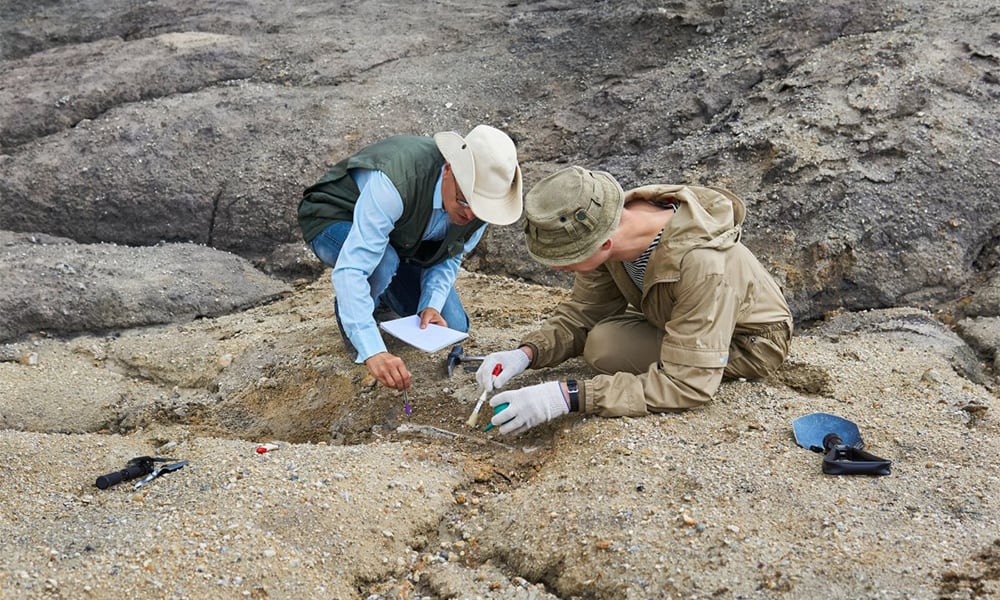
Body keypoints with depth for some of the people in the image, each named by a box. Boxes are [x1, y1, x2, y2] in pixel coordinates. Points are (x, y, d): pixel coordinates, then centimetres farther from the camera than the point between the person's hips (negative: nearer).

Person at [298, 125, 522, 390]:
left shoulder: (481, 198, -23)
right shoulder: (394, 182, -44)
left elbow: (450, 255, -5)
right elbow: (350, 269, -49)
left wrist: (431, 305, -22)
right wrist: (373, 352, -57)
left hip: (403, 242, 5)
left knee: (452, 329, -3)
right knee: (383, 261, -40)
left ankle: (381, 296, 23)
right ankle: (348, 312, -6)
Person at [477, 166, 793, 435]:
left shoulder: (702, 264, -42)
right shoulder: (610, 227, -21)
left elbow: (687, 384, -40)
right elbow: (581, 313, -7)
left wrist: (568, 396, -47)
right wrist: (527, 353, -27)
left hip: (746, 343, -6)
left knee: (604, 345, -23)